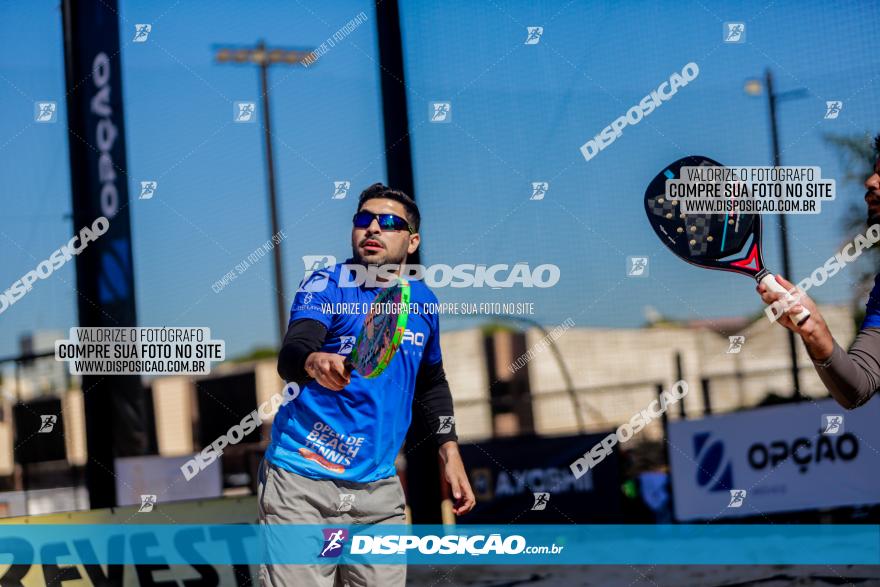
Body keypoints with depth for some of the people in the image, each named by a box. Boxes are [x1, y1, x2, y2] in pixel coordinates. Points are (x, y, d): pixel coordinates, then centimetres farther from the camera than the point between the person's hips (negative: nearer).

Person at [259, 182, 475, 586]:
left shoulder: (422, 301, 9)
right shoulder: (327, 286, -6)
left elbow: (430, 384, 26)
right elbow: (289, 356, -25)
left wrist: (449, 453, 16)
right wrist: (314, 363, -47)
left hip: (377, 489, 4)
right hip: (301, 483, -4)